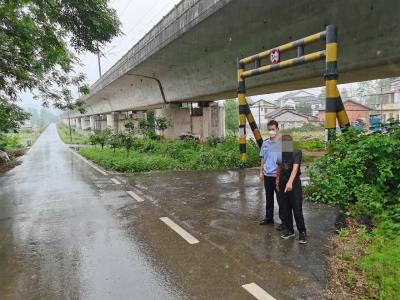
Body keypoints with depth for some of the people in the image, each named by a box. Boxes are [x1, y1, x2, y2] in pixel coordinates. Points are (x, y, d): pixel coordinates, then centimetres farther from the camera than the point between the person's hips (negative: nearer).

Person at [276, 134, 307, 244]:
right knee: (285, 208, 10)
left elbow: (295, 168, -29)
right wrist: (277, 181, 16)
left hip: (294, 183, -5)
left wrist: (290, 182, -41)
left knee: (297, 209, -3)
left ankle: (302, 232, 12)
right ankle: (289, 229, 25)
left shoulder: (296, 153, -15)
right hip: (283, 182, 5)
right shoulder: (280, 153, 3)